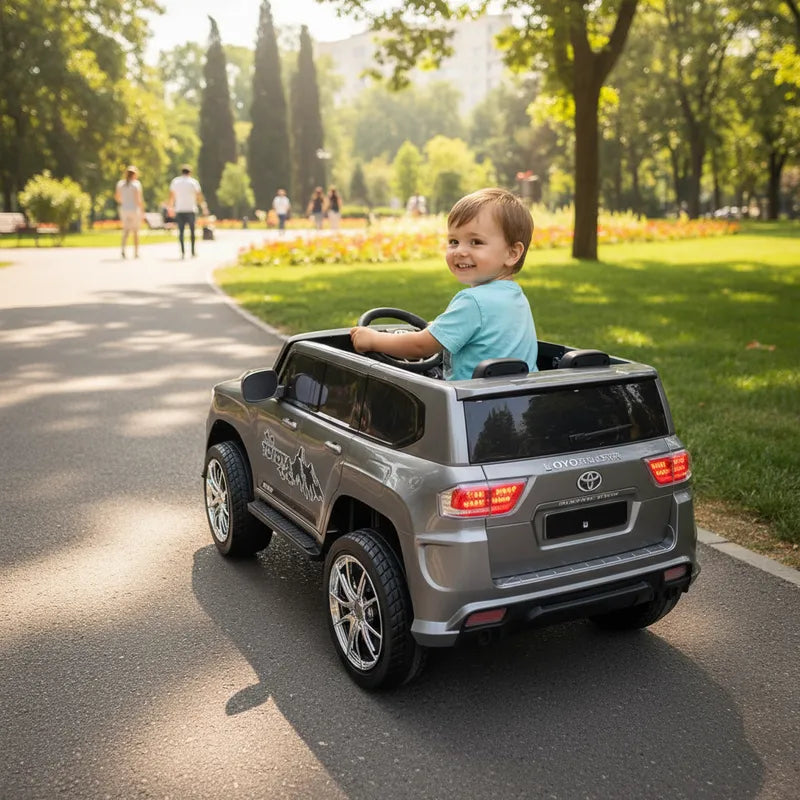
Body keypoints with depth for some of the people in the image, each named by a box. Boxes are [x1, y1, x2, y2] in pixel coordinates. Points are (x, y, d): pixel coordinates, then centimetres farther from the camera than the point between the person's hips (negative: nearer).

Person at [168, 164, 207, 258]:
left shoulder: (175, 182, 7)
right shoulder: (193, 182, 0)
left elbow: (171, 196, 10)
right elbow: (199, 196, -1)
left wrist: (171, 207, 19)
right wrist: (204, 207, 7)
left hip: (179, 209, 2)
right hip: (190, 209, -2)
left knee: (181, 230, 2)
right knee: (192, 230, 8)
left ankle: (182, 251, -6)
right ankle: (193, 251, 8)